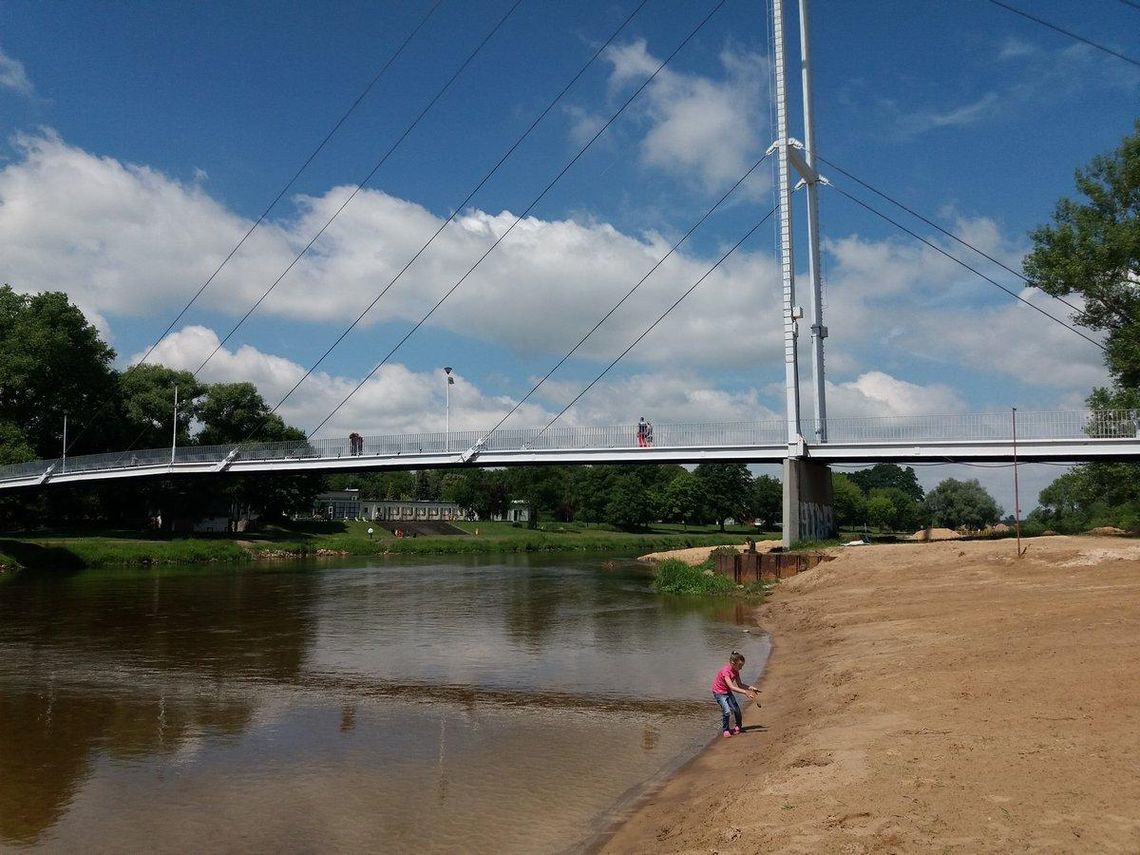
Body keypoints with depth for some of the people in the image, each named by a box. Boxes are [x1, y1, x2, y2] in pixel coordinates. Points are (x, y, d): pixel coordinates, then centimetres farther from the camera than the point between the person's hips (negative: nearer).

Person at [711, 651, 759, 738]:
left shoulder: (736, 671, -5)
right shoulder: (725, 671, -31)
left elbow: (739, 685, 2)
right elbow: (732, 687, -39)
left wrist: (751, 688, -11)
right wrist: (746, 692, -44)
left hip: (727, 691, 7)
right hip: (719, 692, -7)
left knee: (736, 710, -1)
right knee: (726, 711, -19)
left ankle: (738, 726, 25)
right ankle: (725, 730, 2)